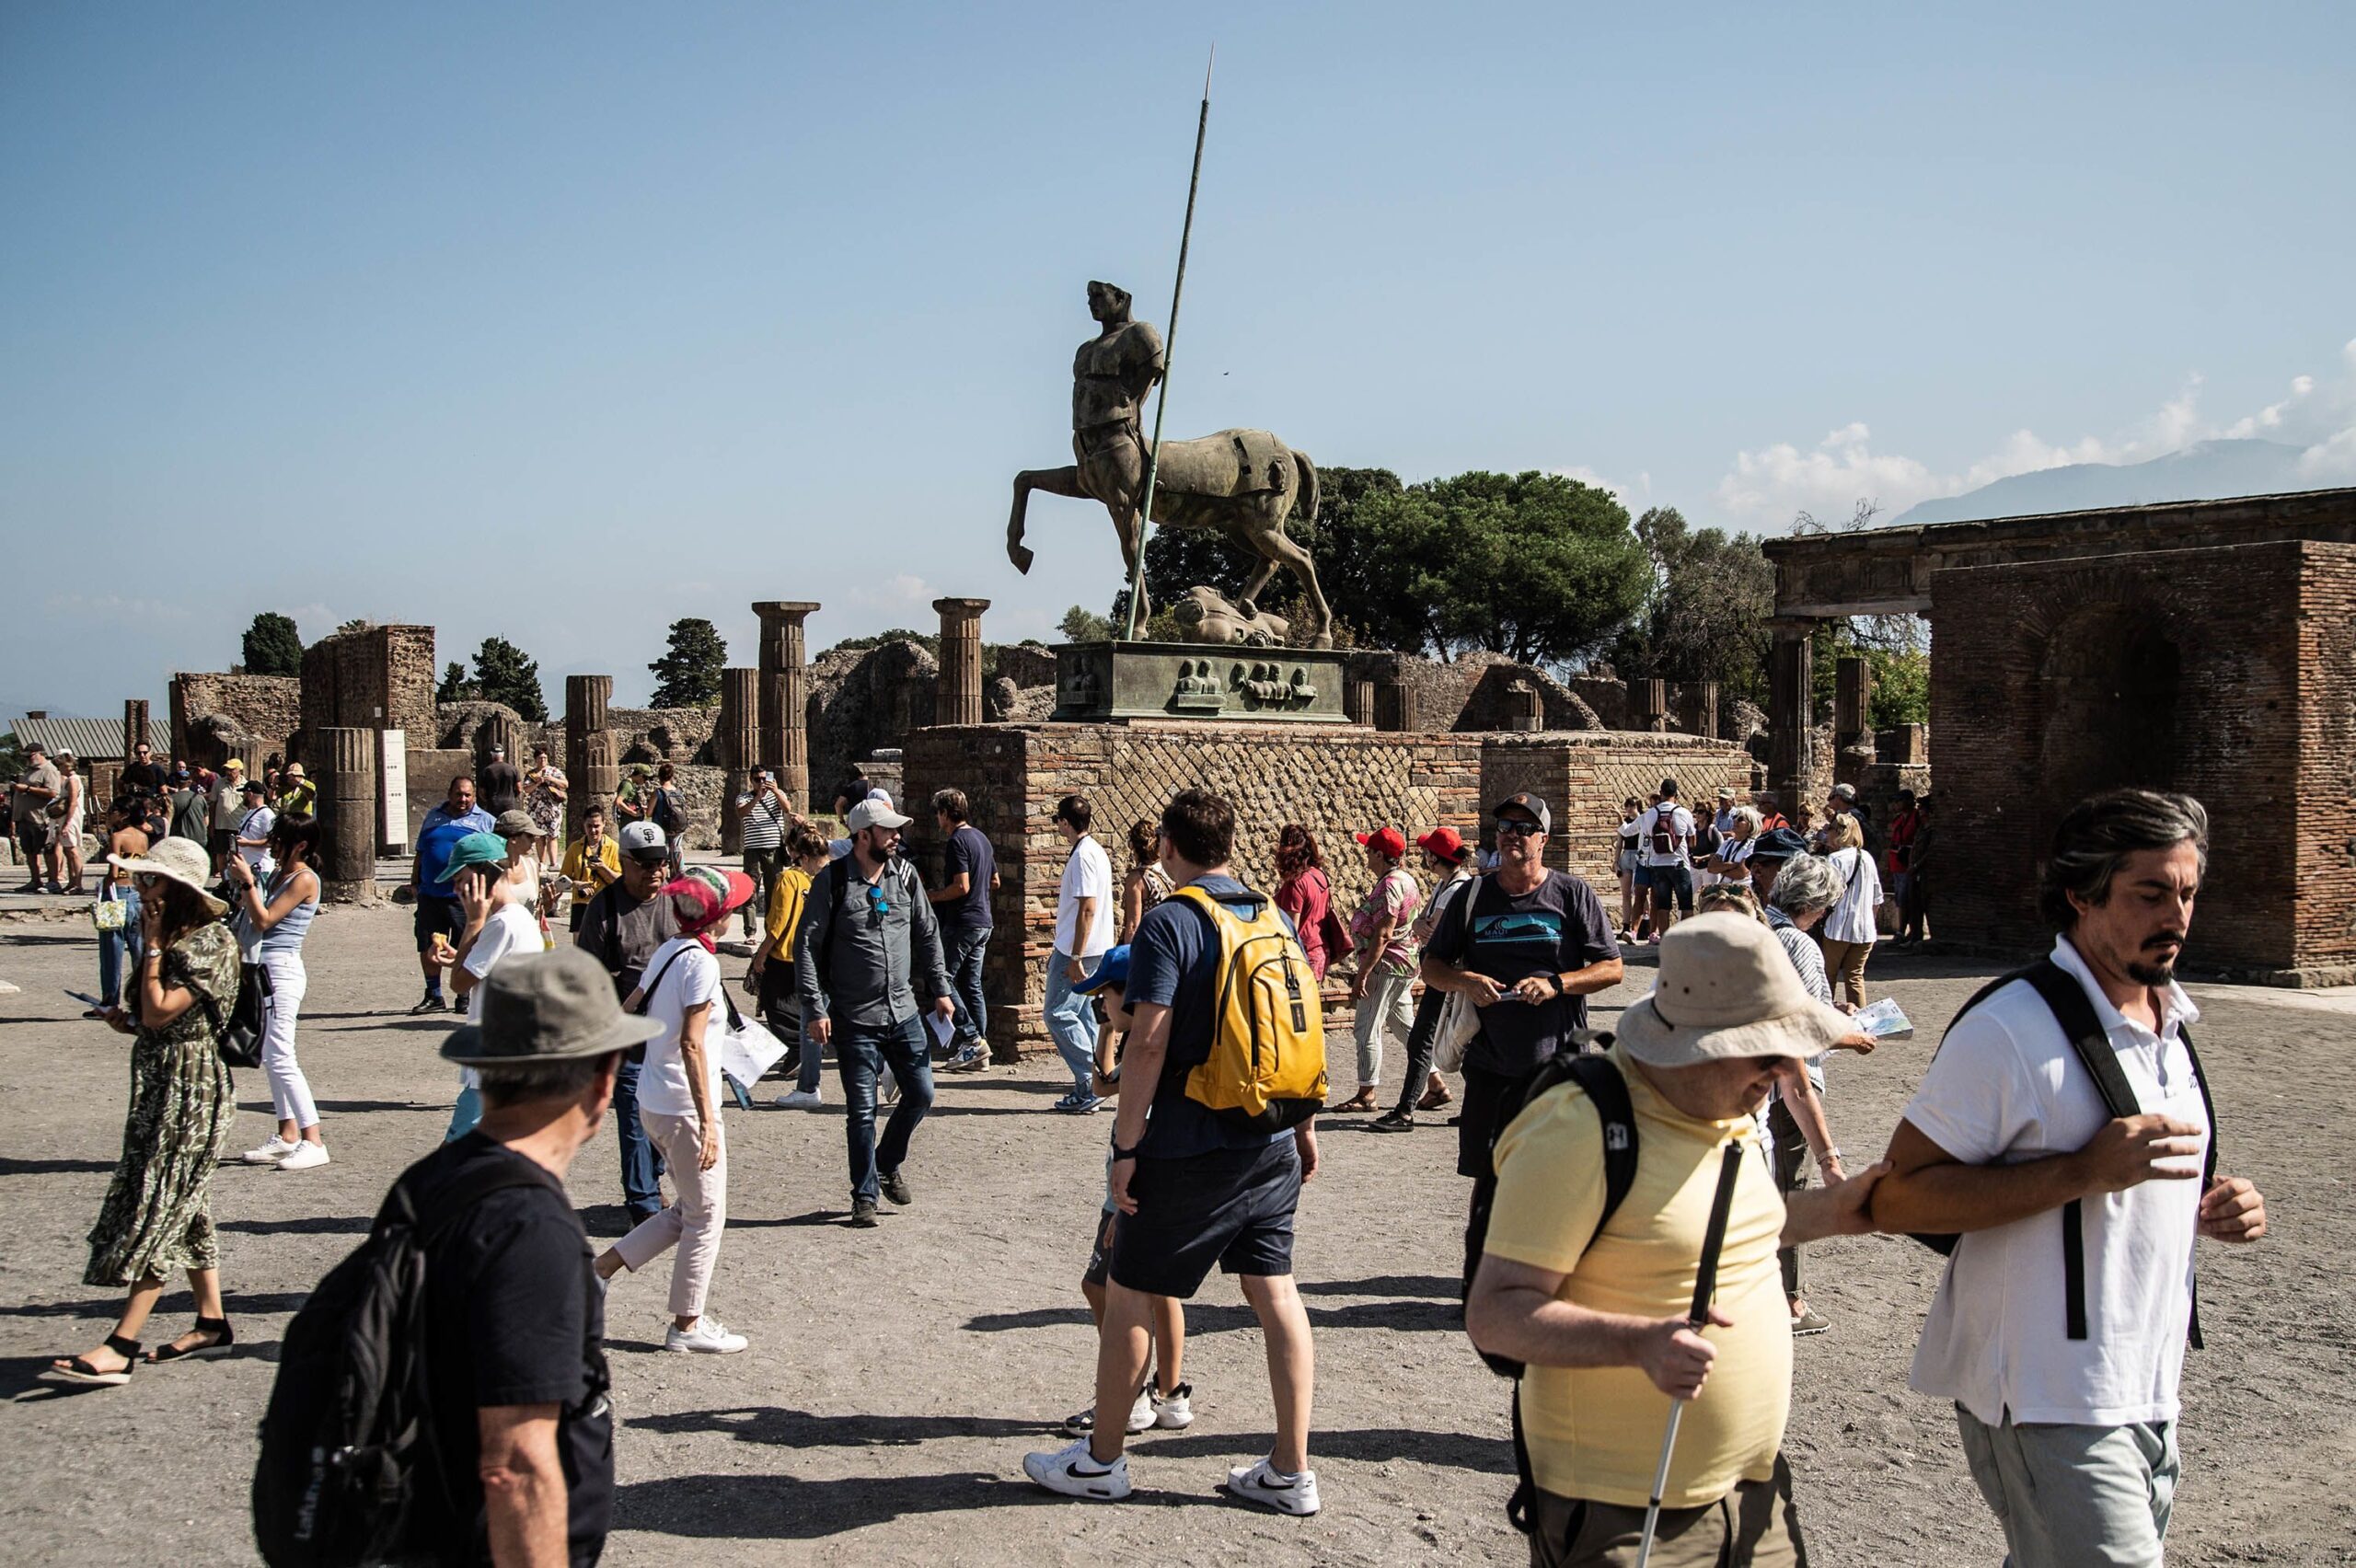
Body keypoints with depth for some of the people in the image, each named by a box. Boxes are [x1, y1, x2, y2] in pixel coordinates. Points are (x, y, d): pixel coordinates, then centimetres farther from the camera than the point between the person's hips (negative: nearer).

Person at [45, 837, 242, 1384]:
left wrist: (152, 945, -16)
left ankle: (121, 1346, -11)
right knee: (184, 1208, 12)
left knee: (157, 1209, -10)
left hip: (188, 1090, -10)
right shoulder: (172, 940, 14)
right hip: (160, 1089, 10)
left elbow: (159, 1012, -23)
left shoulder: (208, 943, -15)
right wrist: (131, 1022, 3)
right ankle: (212, 1322, 18)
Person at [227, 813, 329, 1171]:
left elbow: (264, 920, -16)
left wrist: (249, 881, -12)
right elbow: (251, 917, 15)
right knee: (270, 1058, 13)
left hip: (282, 970, -10)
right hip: (265, 969, 10)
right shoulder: (279, 875, 15)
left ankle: (313, 1142, -11)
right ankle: (288, 1135, 20)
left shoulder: (304, 880, -11)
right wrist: (240, 886, 6)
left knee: (280, 1057, -11)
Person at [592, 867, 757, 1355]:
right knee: (706, 1217, 5)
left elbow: (629, 1011, 16)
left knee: (687, 1211, 19)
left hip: (653, 1103, 9)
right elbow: (691, 1044, -23)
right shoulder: (701, 962, -18)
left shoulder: (667, 952, 6)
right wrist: (707, 1120, -22)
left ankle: (601, 1269, 17)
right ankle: (687, 1325, 13)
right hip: (685, 1108, -9)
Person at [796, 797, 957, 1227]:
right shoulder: (832, 882, -9)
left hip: (903, 1012, 5)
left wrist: (940, 990, 11)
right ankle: (865, 1196, 15)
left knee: (921, 1093, 7)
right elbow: (806, 946, -8)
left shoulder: (905, 875, 5)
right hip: (854, 1019, -4)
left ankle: (888, 1164, 31)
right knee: (862, 1110, 1)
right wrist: (815, 1010, -13)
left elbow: (927, 935, 14)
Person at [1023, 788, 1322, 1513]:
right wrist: (1305, 1124, 20)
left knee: (1129, 1295, 7)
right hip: (1272, 1145, 7)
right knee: (1275, 1292, 10)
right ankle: (1291, 1471, 14)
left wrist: (1126, 1145, -12)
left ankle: (1101, 1460, 19)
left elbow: (1149, 1045, -19)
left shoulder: (1169, 924, -13)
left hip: (1191, 1149, -6)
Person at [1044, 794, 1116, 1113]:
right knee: (1081, 1015, 12)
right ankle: (1089, 1088, 13)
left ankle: (1089, 1084, -8)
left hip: (1077, 951, -10)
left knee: (1059, 1014, -7)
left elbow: (1087, 909, -22)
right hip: (1093, 950, 10)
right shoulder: (1095, 851, 15)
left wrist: (1075, 957, -22)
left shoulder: (1083, 855, -16)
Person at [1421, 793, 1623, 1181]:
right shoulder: (1473, 897, 7)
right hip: (1490, 1067, 2)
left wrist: (1556, 984, -17)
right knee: (1487, 1177, 8)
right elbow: (1431, 966, 11)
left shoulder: (1573, 894, 0)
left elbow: (1612, 969, -1)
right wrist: (1465, 981, -11)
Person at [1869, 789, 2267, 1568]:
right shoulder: (2010, 1029, -17)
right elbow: (1897, 1197, -21)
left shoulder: (2169, 1025, 11)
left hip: (2151, 1398, 8)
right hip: (2051, 1408, -8)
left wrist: (2211, 1208, 3)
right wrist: (2084, 1170, -26)